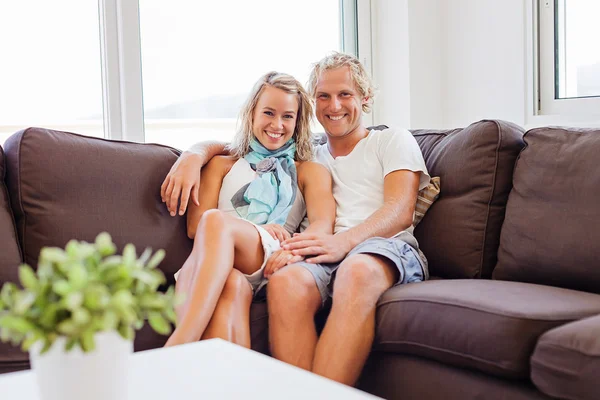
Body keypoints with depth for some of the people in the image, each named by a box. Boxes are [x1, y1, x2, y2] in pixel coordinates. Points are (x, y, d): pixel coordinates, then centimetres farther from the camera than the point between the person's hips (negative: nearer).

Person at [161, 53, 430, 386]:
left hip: (388, 247, -2)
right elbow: (225, 147, 35)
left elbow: (401, 211, 2)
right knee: (285, 282, -35)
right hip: (329, 254, 3)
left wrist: (344, 241, -17)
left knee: (357, 270, -41)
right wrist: (193, 155, 8)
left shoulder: (394, 140, 21)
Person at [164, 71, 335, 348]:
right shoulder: (222, 165, 30)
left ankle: (175, 351, -49)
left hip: (269, 263, -2)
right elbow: (195, 226, 13)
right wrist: (256, 228, -7)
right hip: (215, 265, 2)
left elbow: (323, 224, 3)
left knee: (216, 221, -34)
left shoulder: (310, 172, 26)